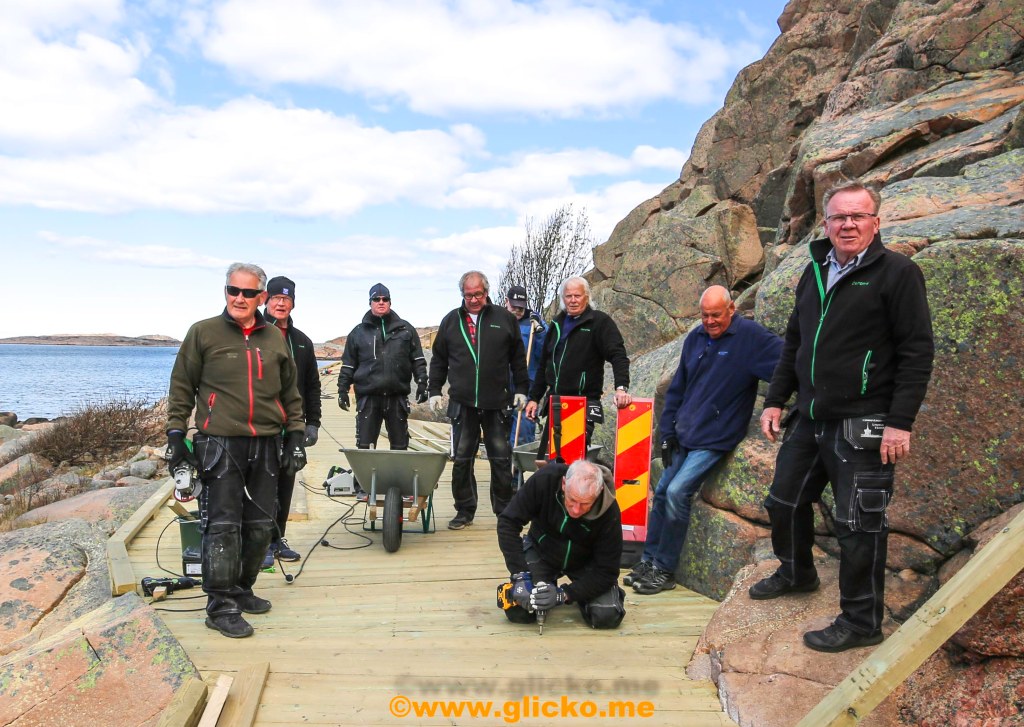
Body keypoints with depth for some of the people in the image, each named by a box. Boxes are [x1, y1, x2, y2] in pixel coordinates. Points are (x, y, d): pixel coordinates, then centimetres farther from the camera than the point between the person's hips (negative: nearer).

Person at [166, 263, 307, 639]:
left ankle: (241, 590, 26)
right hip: (220, 444, -4)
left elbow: (290, 393, 18)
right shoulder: (203, 333, 1)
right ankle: (221, 606, 4)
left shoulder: (275, 339, 12)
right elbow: (181, 387, 4)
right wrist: (175, 433, -2)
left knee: (260, 525, 9)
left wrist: (295, 435, 11)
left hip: (266, 445, 4)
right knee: (223, 526, -5)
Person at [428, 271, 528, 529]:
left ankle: (505, 509, 14)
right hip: (462, 402, 1)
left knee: (501, 459, 3)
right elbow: (438, 360, 15)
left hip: (497, 402, -1)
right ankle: (465, 511, 16)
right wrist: (434, 390, 9)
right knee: (462, 459, 5)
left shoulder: (505, 319, 6)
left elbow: (518, 357, 10)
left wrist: (520, 389, 5)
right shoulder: (450, 321, 10)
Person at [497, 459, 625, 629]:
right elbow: (508, 522, -24)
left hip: (585, 561, -1)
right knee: (518, 613, -16)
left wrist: (564, 594, -33)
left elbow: (606, 571, -23)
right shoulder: (545, 479, -31)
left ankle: (582, 597, 13)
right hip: (541, 550, 1)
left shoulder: (609, 512, -31)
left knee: (608, 617, -20)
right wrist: (520, 575, -31)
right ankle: (546, 588, 16)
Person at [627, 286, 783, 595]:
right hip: (683, 434, 7)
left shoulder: (750, 336, -11)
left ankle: (665, 571, -4)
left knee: (677, 493, -17)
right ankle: (648, 561, 20)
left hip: (715, 438, -6)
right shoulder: (695, 338, 8)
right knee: (661, 493, 6)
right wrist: (667, 433, 8)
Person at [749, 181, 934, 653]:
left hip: (862, 427, -7)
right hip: (808, 420, 7)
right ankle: (796, 574, 44)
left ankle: (861, 623, 15)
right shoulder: (815, 271, 11)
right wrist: (775, 400, 14)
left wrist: (900, 422, -18)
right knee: (785, 502, 19)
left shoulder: (897, 273, -9)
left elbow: (917, 352, -12)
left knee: (859, 524, 0)